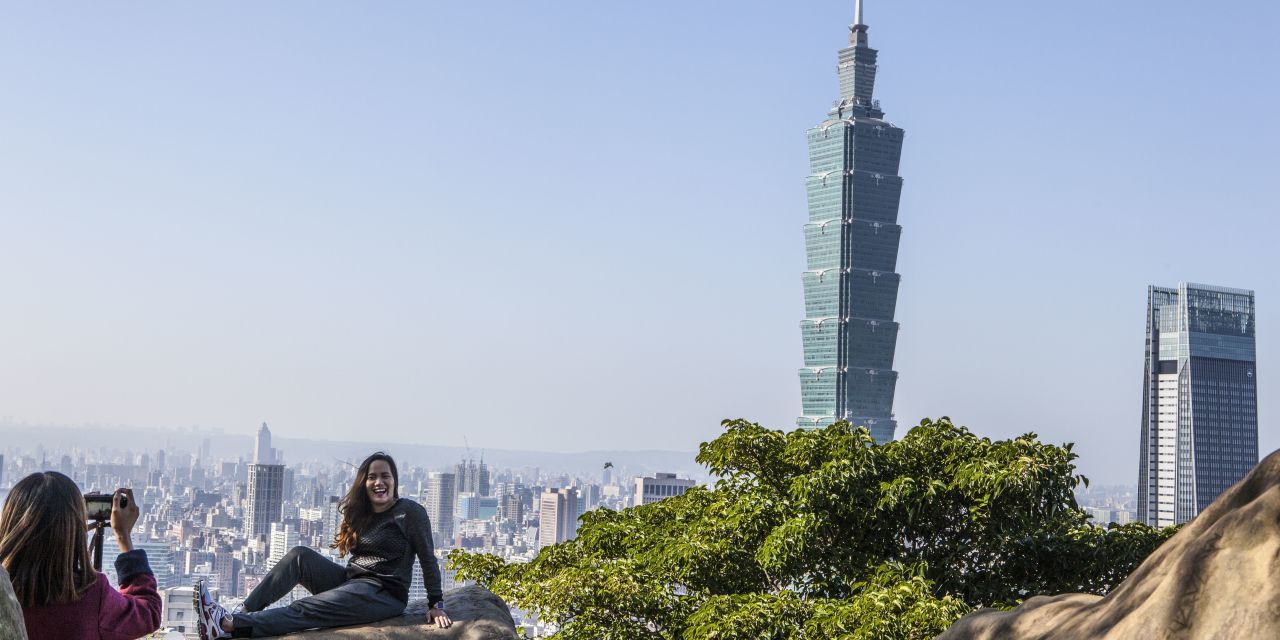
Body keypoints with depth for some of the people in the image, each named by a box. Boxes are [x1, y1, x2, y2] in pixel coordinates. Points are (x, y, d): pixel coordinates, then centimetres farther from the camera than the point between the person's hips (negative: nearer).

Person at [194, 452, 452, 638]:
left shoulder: (411, 512, -7)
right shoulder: (361, 514, 15)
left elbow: (428, 559, -7)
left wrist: (436, 605, -10)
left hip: (385, 594, -8)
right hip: (351, 581, 8)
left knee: (304, 610, -22)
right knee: (300, 555, -11)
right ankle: (244, 613, -21)